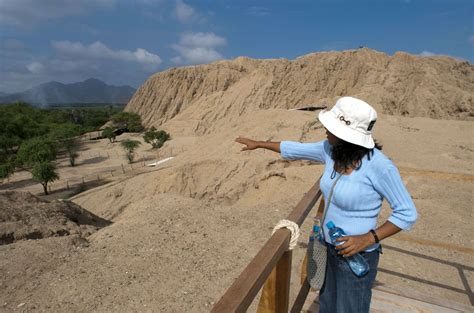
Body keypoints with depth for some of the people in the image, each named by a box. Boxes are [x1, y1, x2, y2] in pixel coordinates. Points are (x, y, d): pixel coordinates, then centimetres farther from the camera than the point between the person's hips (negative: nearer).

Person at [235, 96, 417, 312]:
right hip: (331, 248, 6)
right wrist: (258, 144, 15)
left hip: (358, 257, -6)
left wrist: (368, 238, -27)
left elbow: (407, 213, -16)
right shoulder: (330, 150, -9)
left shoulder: (379, 165, -27)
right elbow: (294, 150, 6)